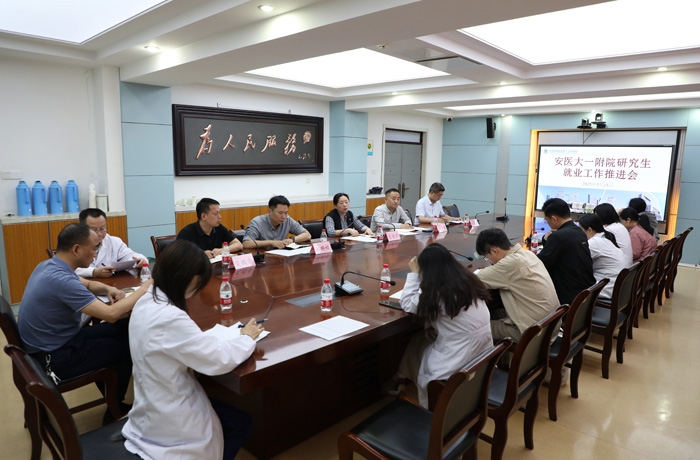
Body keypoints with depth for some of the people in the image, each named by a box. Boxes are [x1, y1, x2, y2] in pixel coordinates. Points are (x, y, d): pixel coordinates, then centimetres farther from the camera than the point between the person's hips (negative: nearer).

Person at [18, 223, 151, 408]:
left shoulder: (49, 266, 0)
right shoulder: (61, 279, -32)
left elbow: (87, 284, 17)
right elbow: (111, 314, -34)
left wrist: (108, 289, -5)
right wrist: (144, 288, -22)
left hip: (53, 342, 9)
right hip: (55, 357, -9)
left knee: (125, 329, 9)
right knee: (128, 346, 2)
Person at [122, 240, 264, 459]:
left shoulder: (147, 302, -3)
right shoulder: (169, 318, -33)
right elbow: (220, 359, -29)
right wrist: (246, 337, -10)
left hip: (153, 408, 8)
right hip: (169, 423, -8)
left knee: (233, 415, 21)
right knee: (240, 422, 15)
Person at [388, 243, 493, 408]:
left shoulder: (436, 293, -19)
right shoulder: (468, 280, 2)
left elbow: (407, 305, -4)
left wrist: (414, 273, -1)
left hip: (460, 361, -7)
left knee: (416, 343, 9)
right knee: (425, 338, 16)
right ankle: (405, 377, 29)